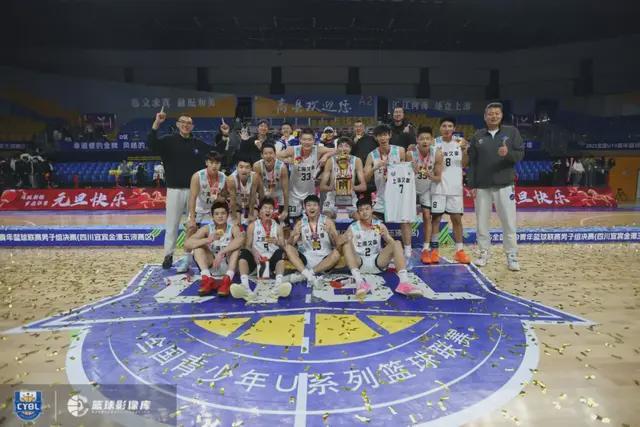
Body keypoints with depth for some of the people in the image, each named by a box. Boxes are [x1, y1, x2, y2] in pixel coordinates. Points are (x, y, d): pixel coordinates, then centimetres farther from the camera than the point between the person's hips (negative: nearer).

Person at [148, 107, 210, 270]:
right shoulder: (169, 141, 0)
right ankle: (168, 255, 15)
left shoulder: (198, 144, 9)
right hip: (175, 189, -2)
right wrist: (156, 124, -28)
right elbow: (152, 145, -17)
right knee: (172, 224, 4)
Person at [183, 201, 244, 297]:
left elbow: (241, 239, -36)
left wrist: (221, 252, -43)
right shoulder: (207, 228, -7)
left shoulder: (233, 228, -11)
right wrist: (208, 240, -37)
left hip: (229, 265, -2)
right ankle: (207, 279, -31)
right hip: (211, 266, 2)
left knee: (236, 244, -25)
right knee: (197, 245, -17)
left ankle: (227, 279, -36)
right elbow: (187, 244, -21)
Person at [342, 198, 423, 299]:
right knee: (346, 245, -28)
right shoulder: (353, 228, 0)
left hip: (377, 262, 2)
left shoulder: (379, 225, 6)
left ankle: (404, 282, -38)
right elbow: (343, 246, -4)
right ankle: (359, 282, -46)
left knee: (397, 244, -20)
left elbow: (392, 243, 2)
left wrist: (386, 235, -20)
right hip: (359, 263, -1)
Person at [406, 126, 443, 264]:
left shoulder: (437, 154, -22)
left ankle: (426, 249, 4)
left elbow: (438, 178, -14)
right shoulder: (410, 152, -27)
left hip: (427, 188, 1)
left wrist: (430, 176, -35)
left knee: (427, 217, -2)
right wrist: (412, 172, -39)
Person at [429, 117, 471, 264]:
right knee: (436, 217, 1)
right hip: (438, 186, -2)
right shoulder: (435, 143, 0)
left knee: (457, 218, 5)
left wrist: (464, 150, -11)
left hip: (455, 187, 2)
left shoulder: (459, 142, 6)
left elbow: (464, 164, 3)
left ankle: (459, 250, 13)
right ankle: (434, 250, 8)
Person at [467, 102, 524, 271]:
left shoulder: (511, 132, 6)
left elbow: (520, 154, 1)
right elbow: (472, 162, 7)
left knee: (509, 222, -3)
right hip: (482, 186, 2)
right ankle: (484, 253, 19)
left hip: (504, 185, -1)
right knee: (482, 222, 6)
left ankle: (512, 256, 7)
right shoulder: (477, 136, 8)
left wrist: (508, 153, -21)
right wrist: (471, 185, 2)